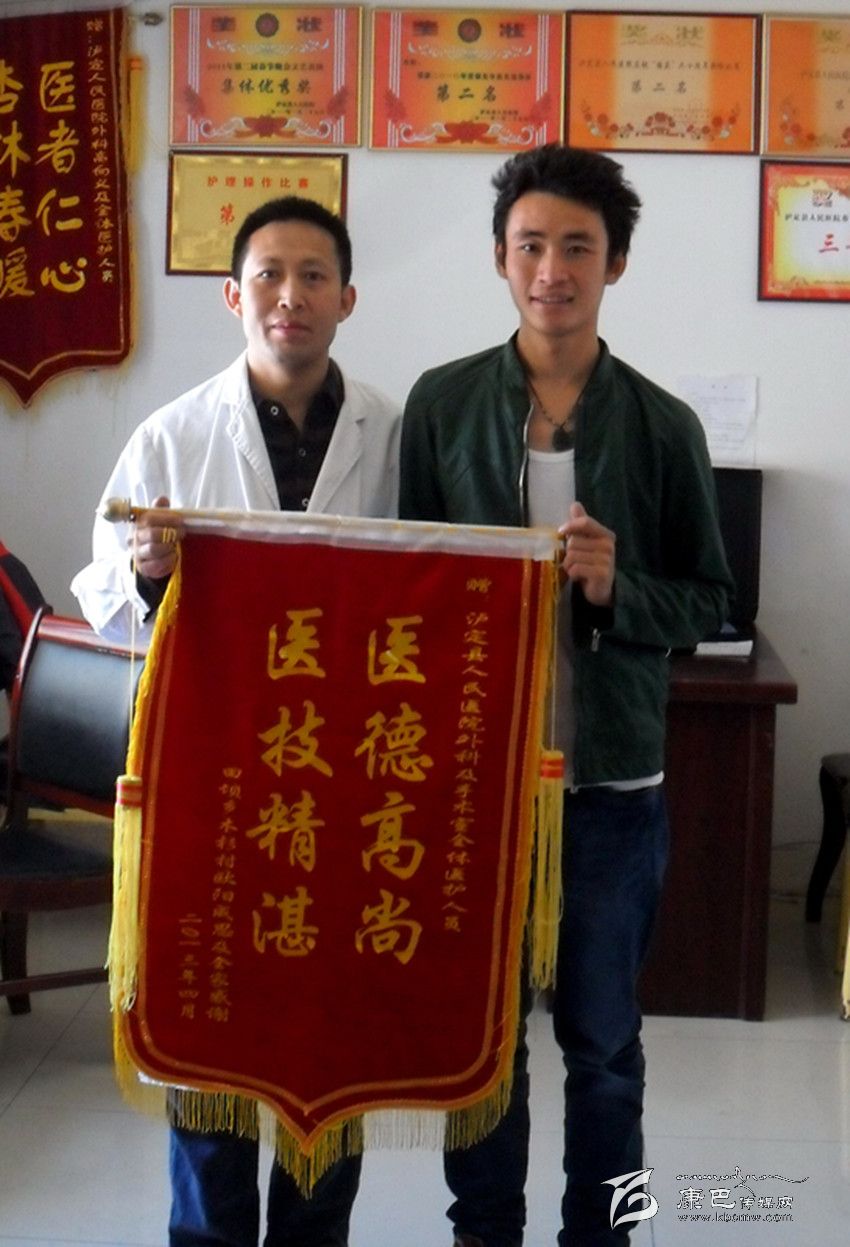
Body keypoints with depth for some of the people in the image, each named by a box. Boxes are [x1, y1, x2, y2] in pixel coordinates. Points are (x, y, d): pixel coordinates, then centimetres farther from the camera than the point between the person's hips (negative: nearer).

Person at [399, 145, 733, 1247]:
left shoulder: (663, 427, -1)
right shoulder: (440, 403, 1)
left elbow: (708, 599, 4)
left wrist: (615, 588, -17)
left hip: (612, 780, 0)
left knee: (602, 1040, 12)